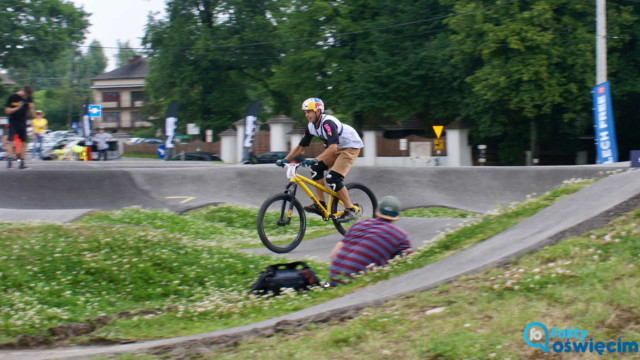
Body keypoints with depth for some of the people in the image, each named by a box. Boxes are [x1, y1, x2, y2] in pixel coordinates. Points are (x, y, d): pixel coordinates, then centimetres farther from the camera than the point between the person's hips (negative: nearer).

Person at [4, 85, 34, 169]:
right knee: (11, 142, -12)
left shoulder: (28, 99, 5)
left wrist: (31, 108, -11)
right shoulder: (12, 97, -6)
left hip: (23, 123, 4)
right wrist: (17, 108, -19)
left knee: (23, 142, 1)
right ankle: (9, 160, -11)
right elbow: (7, 111, -6)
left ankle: (22, 162, 4)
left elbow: (30, 113, 10)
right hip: (13, 122, -4)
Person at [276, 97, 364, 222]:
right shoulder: (311, 126, -2)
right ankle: (320, 205, -2)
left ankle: (350, 211, -12)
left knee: (333, 178, -20)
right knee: (316, 168, -5)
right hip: (337, 148, 9)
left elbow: (332, 148, -39)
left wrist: (314, 160, -46)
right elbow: (300, 146, 6)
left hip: (351, 147, -9)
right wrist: (285, 160, -3)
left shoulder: (327, 123, -29)